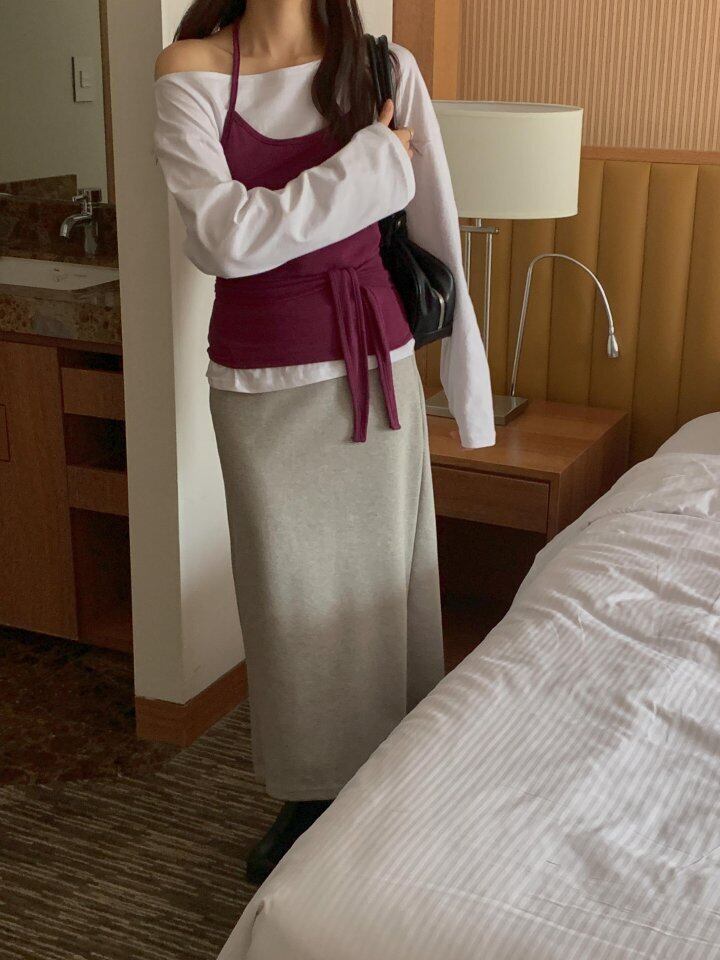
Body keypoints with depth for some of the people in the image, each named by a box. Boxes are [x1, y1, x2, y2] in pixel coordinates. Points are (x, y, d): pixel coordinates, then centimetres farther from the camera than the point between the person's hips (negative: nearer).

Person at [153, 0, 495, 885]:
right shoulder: (189, 72, -6)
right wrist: (374, 162, -16)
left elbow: (435, 231, 0)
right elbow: (228, 238, -19)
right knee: (288, 588, 12)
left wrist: (467, 379, 1)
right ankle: (308, 793, 33)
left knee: (381, 576, 10)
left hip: (375, 365, 1)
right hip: (258, 377, 0)